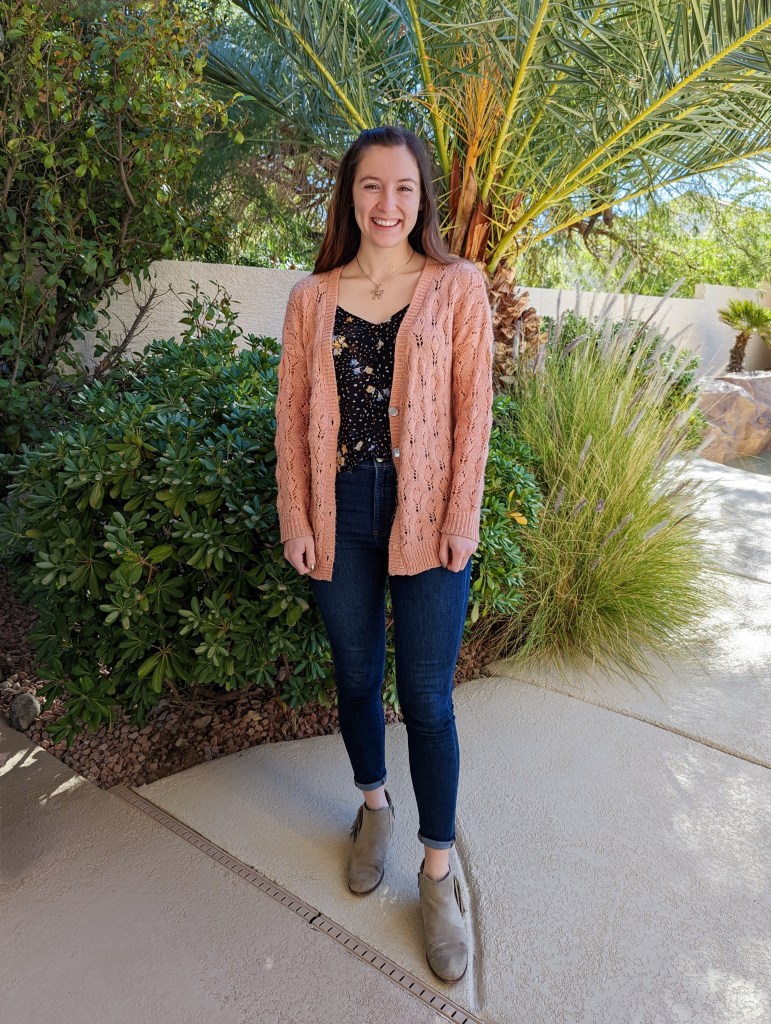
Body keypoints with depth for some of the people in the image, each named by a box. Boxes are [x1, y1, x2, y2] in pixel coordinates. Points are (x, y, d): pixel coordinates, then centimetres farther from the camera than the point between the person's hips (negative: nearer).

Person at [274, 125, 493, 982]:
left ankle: (437, 870, 24)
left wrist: (462, 519, -8)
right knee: (355, 676, 16)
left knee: (427, 697, 3)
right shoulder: (312, 298, 6)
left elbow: (472, 407, -2)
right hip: (341, 513, 3)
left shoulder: (457, 288, 1)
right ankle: (374, 803, 43)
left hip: (427, 515, -2)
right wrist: (295, 518, -1)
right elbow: (292, 415, 4)